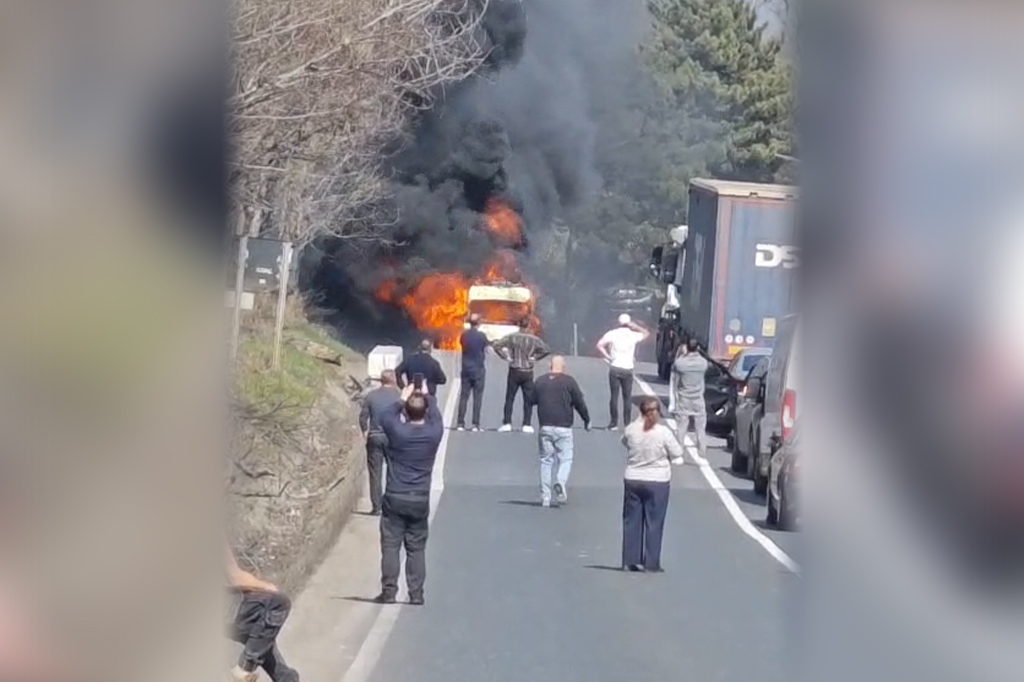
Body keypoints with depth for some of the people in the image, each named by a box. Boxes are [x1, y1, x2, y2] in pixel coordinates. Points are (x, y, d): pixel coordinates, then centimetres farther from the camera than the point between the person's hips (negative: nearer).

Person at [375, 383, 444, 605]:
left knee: (391, 545, 3)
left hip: (394, 499, -2)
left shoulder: (398, 431, -12)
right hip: (420, 501, 2)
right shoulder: (433, 433, -7)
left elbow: (385, 417, 11)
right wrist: (428, 397, 31)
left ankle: (389, 591, 0)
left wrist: (402, 400, 21)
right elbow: (436, 417, 16)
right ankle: (416, 593, 5)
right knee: (416, 548, 7)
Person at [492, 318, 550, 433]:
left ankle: (507, 423, 2)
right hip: (528, 373, 0)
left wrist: (506, 356, -2)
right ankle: (527, 425, 1)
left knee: (509, 398, 6)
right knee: (528, 400, 5)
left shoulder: (512, 337, -4)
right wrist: (534, 358, 0)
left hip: (514, 372, 0)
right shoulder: (533, 340, -6)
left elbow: (497, 346, -8)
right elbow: (546, 350, -10)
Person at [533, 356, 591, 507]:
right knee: (565, 458, 5)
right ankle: (561, 482, -23)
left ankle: (545, 496, 5)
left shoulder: (540, 381, 7)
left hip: (545, 427, 3)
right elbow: (579, 402, 0)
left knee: (546, 460, 8)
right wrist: (587, 420, 12)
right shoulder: (569, 381, -3)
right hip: (563, 427, -3)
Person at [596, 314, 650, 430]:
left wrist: (608, 357, -2)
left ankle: (614, 423, 1)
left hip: (615, 368, 0)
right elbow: (646, 333, 22)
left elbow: (599, 346, -10)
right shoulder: (633, 335, 2)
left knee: (614, 396, 2)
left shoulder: (612, 334, -1)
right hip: (627, 369, 0)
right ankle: (627, 423, 5)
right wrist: (635, 326, 13)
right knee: (627, 397, 6)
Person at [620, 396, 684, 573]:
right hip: (657, 482, -3)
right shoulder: (663, 432, -14)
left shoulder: (631, 430, -7)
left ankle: (629, 561, 13)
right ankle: (651, 564, 4)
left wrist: (640, 420, 14)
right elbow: (677, 454, -6)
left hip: (632, 480, 3)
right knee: (654, 523, 4)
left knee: (631, 522, 11)